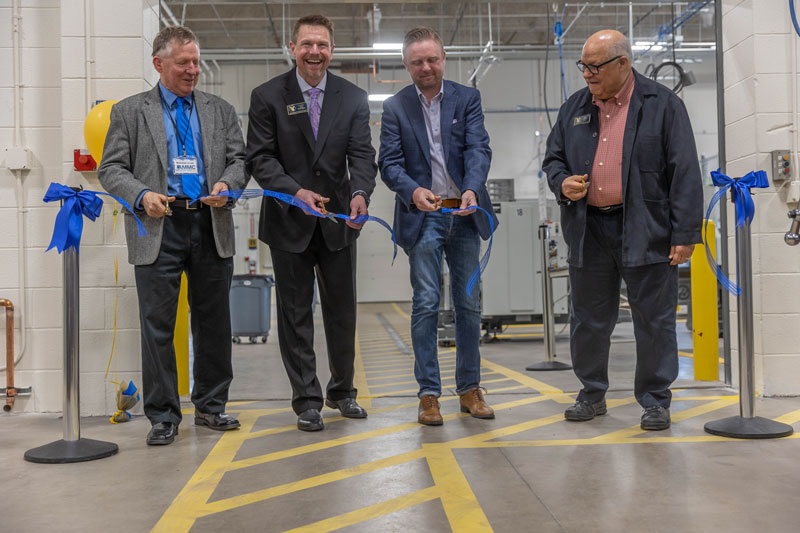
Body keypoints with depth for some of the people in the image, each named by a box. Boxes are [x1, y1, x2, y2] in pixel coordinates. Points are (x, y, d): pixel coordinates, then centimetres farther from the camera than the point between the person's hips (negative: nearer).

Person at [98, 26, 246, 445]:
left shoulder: (220, 111, 14)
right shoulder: (129, 112, 7)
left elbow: (239, 160, 10)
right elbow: (111, 169, 2)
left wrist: (226, 184, -11)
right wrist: (142, 195, -16)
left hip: (211, 227, 3)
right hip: (159, 228, -2)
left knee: (214, 321, 8)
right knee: (157, 325, -1)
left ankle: (210, 406, 22)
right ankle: (163, 415, 11)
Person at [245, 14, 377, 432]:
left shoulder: (353, 98, 3)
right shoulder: (267, 97, -3)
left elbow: (362, 156, -4)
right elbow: (260, 159, -7)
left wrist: (360, 193, -25)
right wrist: (296, 192, -23)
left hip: (338, 221, 2)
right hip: (289, 222, -2)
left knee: (342, 311, 12)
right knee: (295, 315, 5)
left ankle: (342, 391, 30)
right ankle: (307, 401, 16)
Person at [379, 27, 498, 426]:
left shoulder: (467, 98, 6)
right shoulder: (395, 108, 4)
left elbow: (478, 149, -6)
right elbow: (389, 163, -4)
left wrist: (472, 189, -25)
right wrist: (414, 190, -25)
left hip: (464, 214, 2)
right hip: (423, 215, -1)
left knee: (469, 303, 6)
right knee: (426, 303, -3)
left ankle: (469, 389, 17)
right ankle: (429, 394, 4)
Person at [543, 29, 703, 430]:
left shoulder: (662, 105, -1)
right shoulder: (574, 107, 12)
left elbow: (685, 172, -5)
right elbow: (553, 157, 21)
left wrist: (685, 234, -11)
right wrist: (562, 183, -4)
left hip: (644, 232, -4)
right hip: (588, 230, 4)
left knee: (653, 321, 4)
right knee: (588, 319, 10)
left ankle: (655, 400, 18)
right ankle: (592, 394, 26)